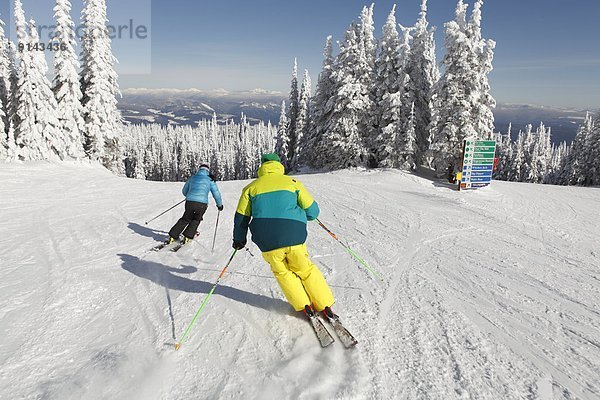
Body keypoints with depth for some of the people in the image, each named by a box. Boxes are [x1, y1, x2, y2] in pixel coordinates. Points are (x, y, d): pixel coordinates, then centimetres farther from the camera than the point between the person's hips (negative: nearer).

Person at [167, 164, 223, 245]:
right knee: (196, 220, 23)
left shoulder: (192, 178, 20)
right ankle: (187, 237, 15)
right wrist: (220, 204, 27)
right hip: (202, 204, -2)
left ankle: (172, 237, 20)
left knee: (185, 219, 22)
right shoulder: (210, 180, 11)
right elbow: (216, 193, 13)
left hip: (189, 202, 2)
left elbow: (184, 191, 30)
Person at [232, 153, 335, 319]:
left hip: (268, 243, 0)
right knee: (306, 269, 19)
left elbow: (241, 217, 14)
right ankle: (325, 307, 20)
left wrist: (239, 239, 29)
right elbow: (312, 211, 8)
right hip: (294, 237, 0)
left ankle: (304, 306, 18)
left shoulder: (251, 188, 11)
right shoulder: (292, 182, 9)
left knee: (282, 272, 23)